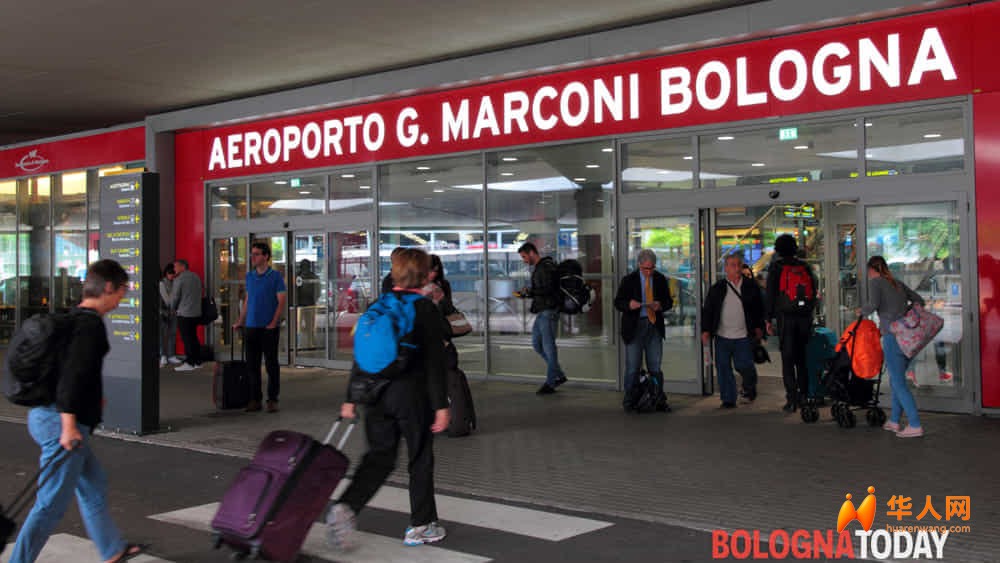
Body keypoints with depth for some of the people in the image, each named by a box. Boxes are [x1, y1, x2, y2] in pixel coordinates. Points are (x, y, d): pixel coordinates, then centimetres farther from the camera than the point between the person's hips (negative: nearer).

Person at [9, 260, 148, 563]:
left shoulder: (72, 318, 12)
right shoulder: (91, 325, -17)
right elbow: (72, 375, -25)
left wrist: (92, 396, 29)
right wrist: (69, 424, -25)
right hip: (62, 423, -10)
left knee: (94, 484, 21)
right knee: (52, 503, -2)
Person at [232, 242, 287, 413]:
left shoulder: (276, 276, -5)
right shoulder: (249, 276, 12)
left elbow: (282, 301, -8)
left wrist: (273, 323, -15)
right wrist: (241, 322, 14)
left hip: (269, 328, -5)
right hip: (252, 327, 5)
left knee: (271, 365, 0)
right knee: (252, 365, 6)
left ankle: (272, 400, 7)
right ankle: (255, 399, 13)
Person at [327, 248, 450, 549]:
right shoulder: (426, 309, -9)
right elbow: (434, 361, -12)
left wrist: (351, 398, 14)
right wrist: (441, 405, -9)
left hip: (377, 392, 5)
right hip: (413, 394, -5)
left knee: (379, 456, 12)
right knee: (420, 459, 10)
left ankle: (345, 507, -8)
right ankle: (420, 526, 18)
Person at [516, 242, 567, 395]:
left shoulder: (545, 268, -14)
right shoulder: (537, 268, 17)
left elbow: (549, 290, -22)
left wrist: (530, 291, -17)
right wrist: (527, 293, 9)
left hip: (548, 312, -11)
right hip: (541, 312, 11)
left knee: (548, 346, -5)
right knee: (537, 344, 12)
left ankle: (550, 383, 2)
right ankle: (558, 375, 19)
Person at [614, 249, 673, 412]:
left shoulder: (661, 279, 7)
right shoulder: (629, 280, -1)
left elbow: (669, 302, 12)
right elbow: (618, 302, 0)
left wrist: (660, 305, -11)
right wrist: (629, 305, -22)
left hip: (655, 326, 2)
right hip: (634, 326, -2)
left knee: (655, 366, 6)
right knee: (632, 366, -2)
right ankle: (629, 401, 6)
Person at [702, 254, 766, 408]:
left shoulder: (750, 286, 4)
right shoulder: (717, 288, 5)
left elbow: (759, 308, 9)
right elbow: (707, 310, 6)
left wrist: (759, 327, 2)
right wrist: (706, 330, -1)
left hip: (744, 336, -1)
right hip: (722, 336, 1)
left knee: (744, 366, -3)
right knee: (723, 367, 1)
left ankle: (750, 388, 29)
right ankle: (728, 399, 11)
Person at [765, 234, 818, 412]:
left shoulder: (776, 267, -2)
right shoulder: (805, 267, 10)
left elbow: (771, 294, -4)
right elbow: (814, 292, 12)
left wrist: (769, 319, -1)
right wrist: (808, 312, 17)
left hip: (785, 317, -4)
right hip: (805, 316, 4)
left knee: (787, 359, -2)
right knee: (802, 357, 14)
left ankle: (792, 400, -6)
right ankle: (803, 395, 16)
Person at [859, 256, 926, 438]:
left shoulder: (875, 282, 0)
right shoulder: (898, 283, 19)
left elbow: (873, 304, -15)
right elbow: (919, 301, 19)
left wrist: (862, 311, 3)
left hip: (893, 336, -7)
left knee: (898, 382, -5)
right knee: (896, 379, 18)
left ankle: (915, 425, -9)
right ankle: (894, 421, 23)